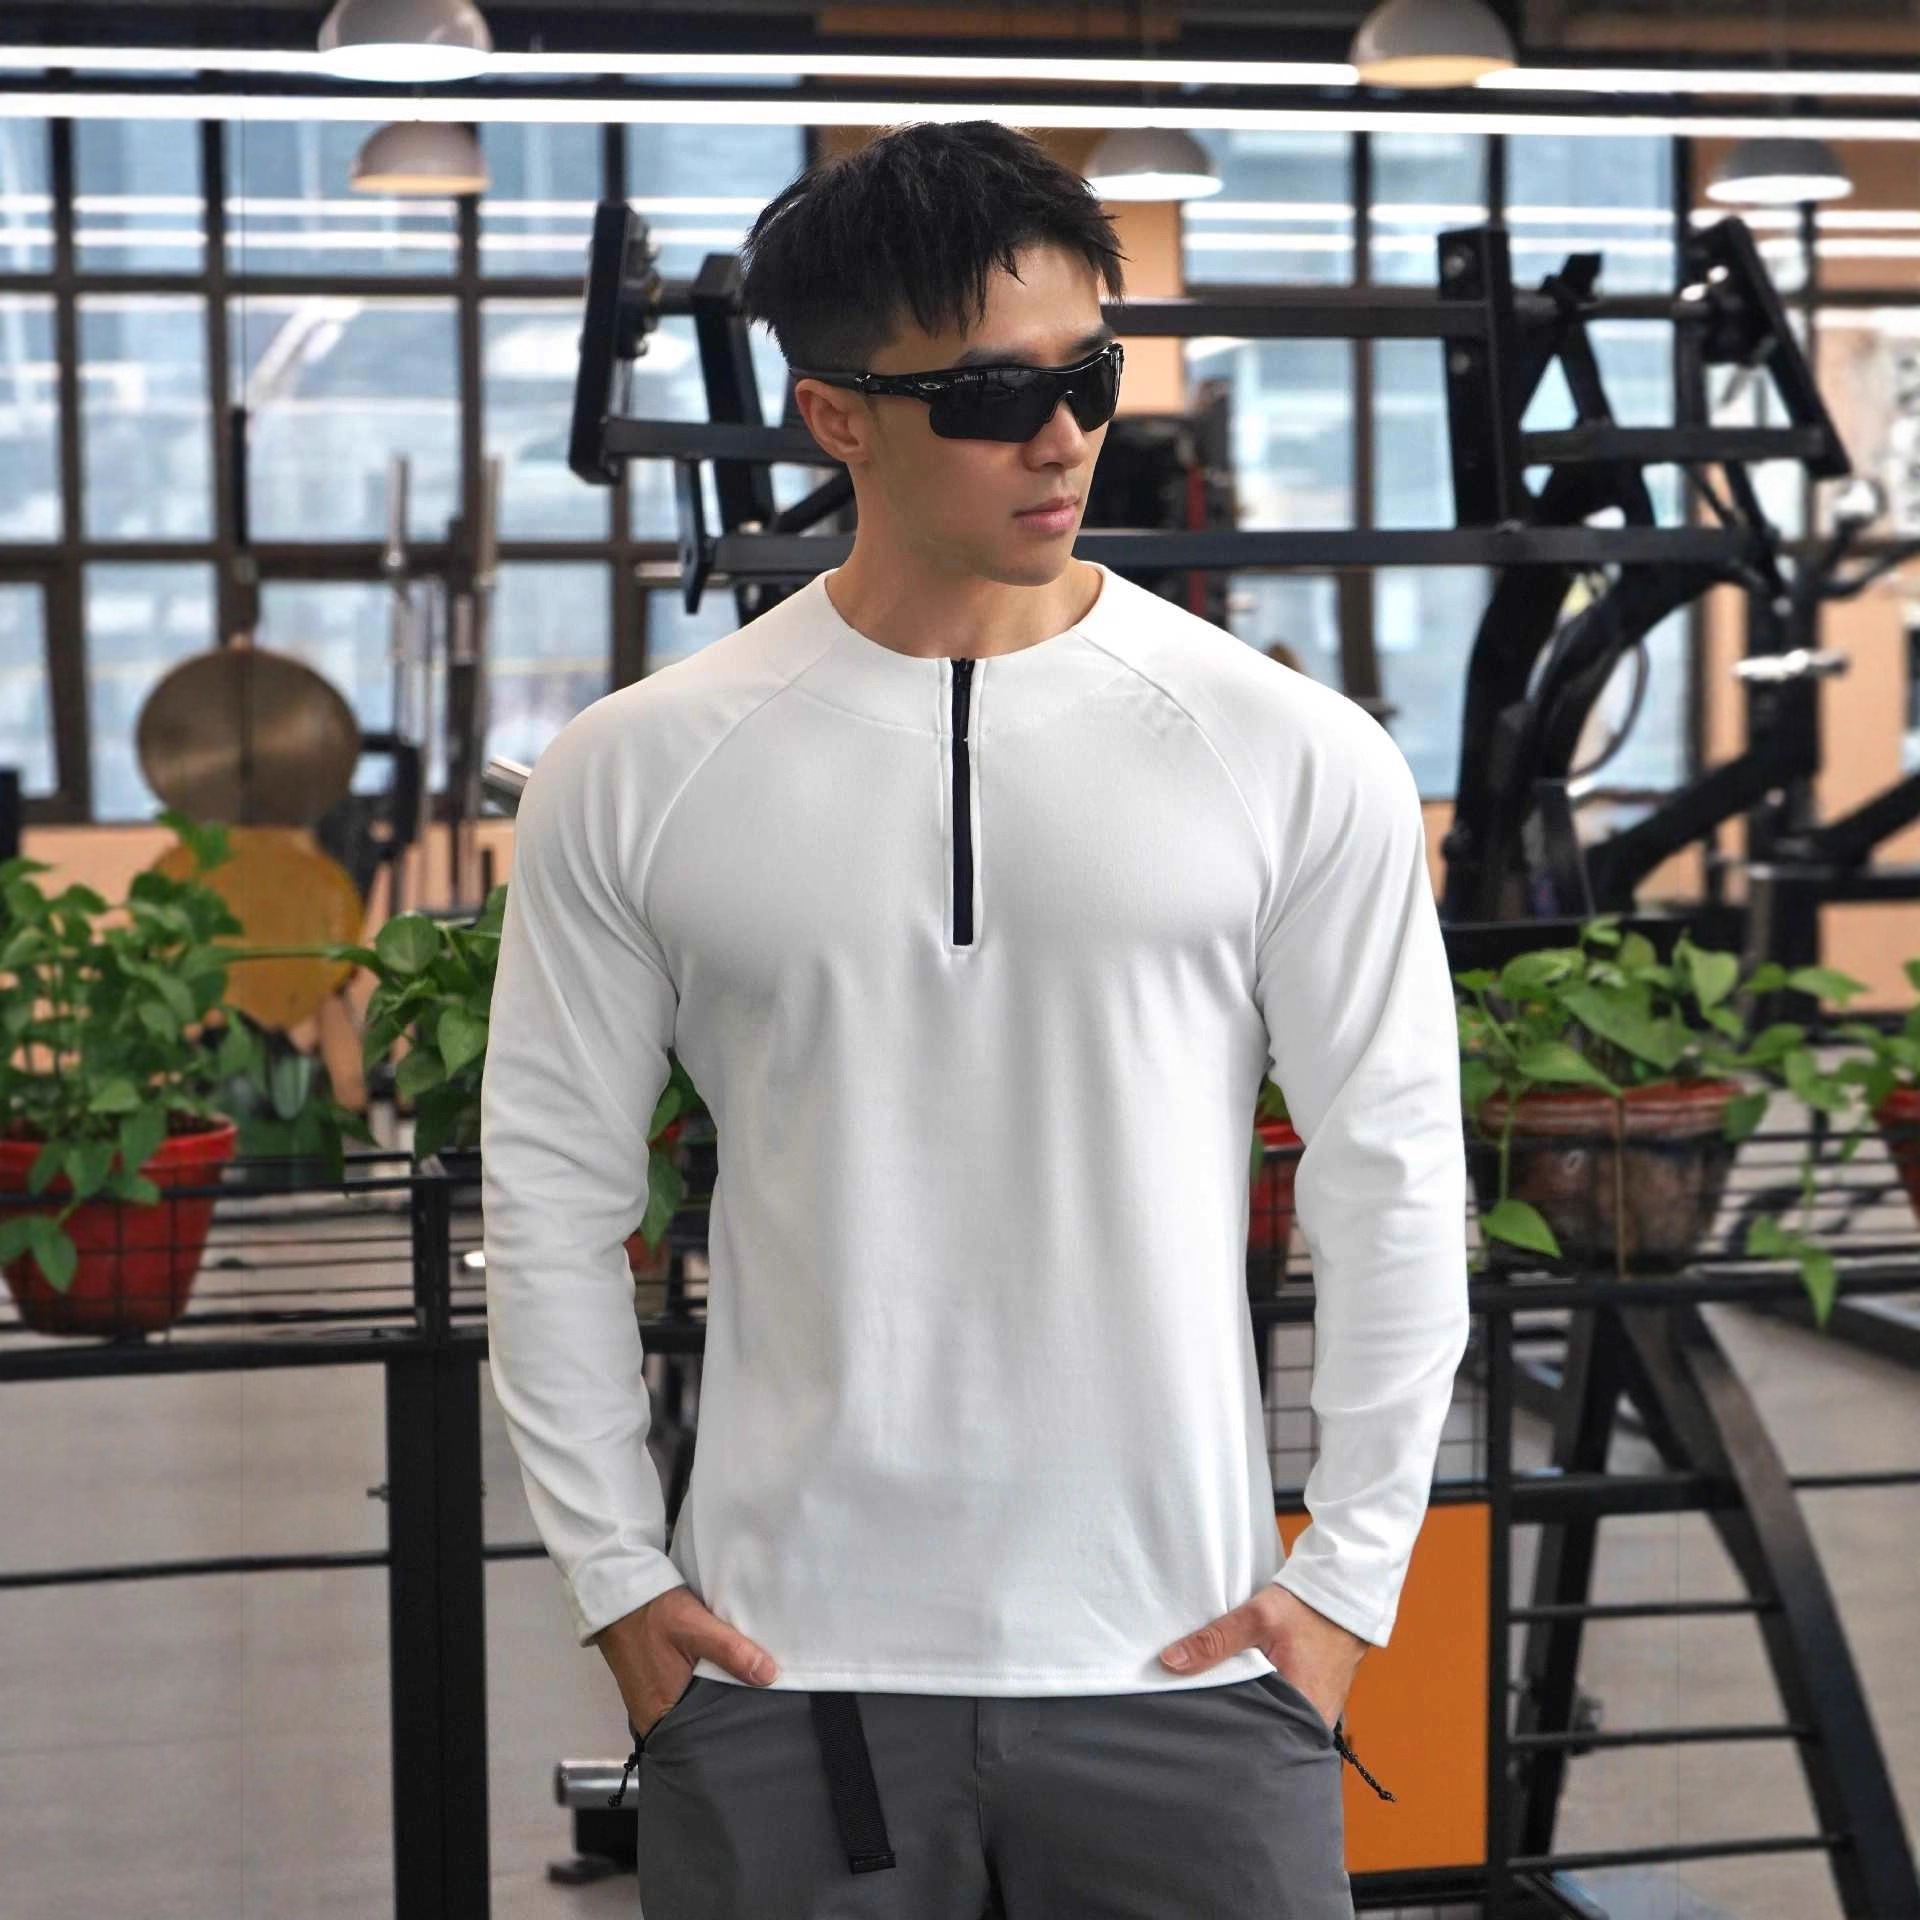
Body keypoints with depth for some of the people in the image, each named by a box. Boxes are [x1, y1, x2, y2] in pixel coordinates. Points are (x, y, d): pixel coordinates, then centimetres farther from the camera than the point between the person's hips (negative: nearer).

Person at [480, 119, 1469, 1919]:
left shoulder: (1293, 756, -2)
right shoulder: (632, 776, -1)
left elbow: (1392, 1176, 1)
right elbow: (553, 1185, 5)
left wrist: (1349, 1574, -1)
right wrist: (615, 1578, 3)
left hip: (1185, 1667, 0)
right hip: (780, 1678, 1)